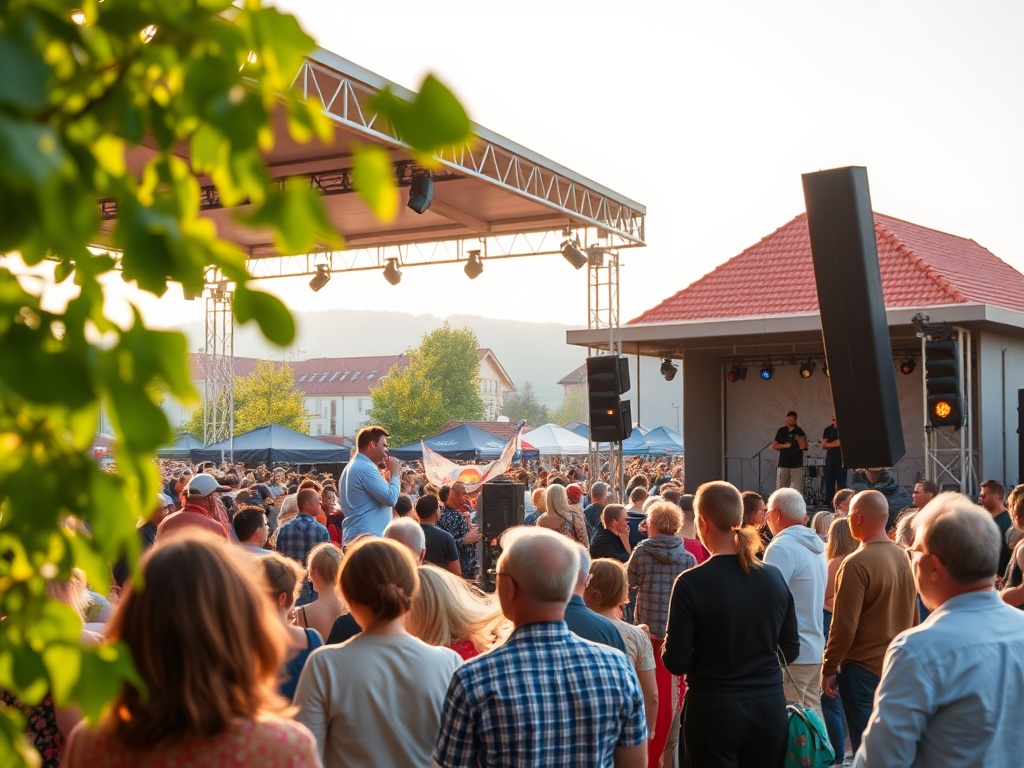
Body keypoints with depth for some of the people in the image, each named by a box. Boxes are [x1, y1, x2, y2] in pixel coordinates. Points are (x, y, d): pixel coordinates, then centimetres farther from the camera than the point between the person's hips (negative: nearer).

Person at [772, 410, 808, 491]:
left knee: (797, 489, -8)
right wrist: (784, 446, -5)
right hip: (783, 464, 2)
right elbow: (774, 445, 8)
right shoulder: (781, 431, 8)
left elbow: (803, 446, -9)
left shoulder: (799, 432, 2)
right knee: (781, 488, 2)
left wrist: (798, 436, -13)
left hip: (797, 464, -2)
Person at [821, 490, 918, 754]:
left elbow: (844, 625, -18)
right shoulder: (903, 557, 3)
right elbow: (913, 617, 12)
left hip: (864, 669, -7)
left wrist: (829, 669, -8)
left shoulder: (858, 563, -19)